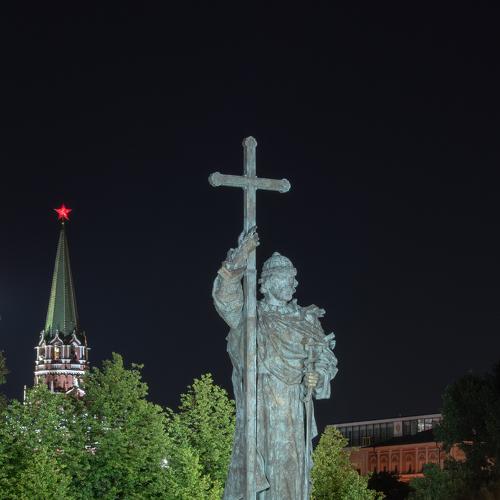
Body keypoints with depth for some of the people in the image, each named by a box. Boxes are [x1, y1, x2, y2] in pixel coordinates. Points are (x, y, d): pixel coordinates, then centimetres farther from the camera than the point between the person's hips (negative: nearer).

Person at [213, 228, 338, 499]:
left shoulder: (306, 320, 16)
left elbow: (325, 357, 14)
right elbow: (225, 297, -9)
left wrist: (318, 375, -10)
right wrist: (237, 260, -23)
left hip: (291, 410, 2)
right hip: (257, 408, -2)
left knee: (288, 472, -4)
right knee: (252, 470, -10)